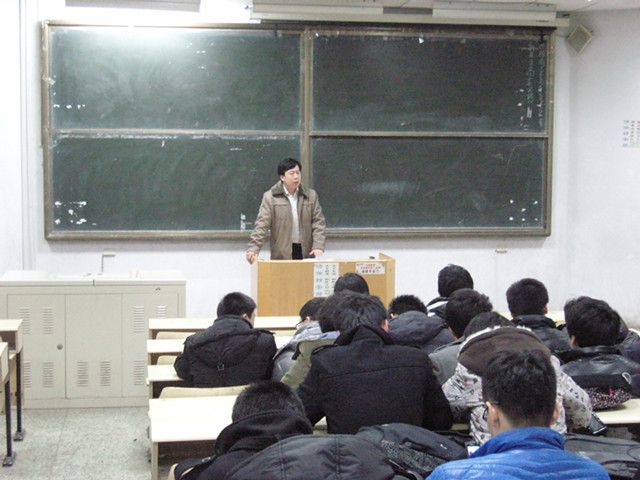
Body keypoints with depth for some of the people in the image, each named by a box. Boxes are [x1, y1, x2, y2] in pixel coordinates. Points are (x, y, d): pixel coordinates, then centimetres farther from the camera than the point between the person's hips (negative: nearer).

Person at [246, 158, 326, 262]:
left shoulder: (311, 196, 10)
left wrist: (318, 246, -7)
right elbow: (261, 224, -3)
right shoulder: (270, 197, 2)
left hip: (306, 253, 2)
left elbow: (318, 222, 7)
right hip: (282, 254, -2)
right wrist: (253, 248, -15)